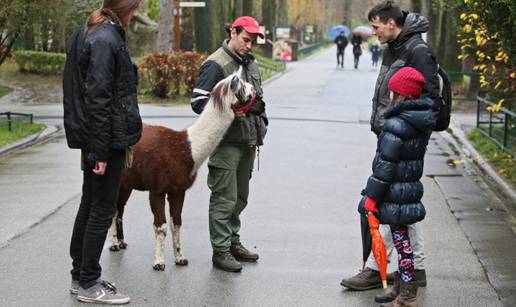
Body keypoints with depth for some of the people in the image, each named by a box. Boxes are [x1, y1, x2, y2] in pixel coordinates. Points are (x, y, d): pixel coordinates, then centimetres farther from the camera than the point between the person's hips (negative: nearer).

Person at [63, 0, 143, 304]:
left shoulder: (87, 33, 12)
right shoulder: (105, 40, -18)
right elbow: (98, 99, -21)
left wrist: (94, 147, 18)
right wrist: (100, 151, -20)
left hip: (94, 139, 10)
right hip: (108, 138, -10)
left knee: (90, 206, 16)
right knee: (102, 210, -1)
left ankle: (81, 276, 26)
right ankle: (89, 284, 7)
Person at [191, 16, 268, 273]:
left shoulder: (250, 64, 16)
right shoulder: (215, 65, -11)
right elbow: (198, 102, -16)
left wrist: (261, 126, 20)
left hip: (248, 142, 8)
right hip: (225, 143, -8)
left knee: (240, 197, 16)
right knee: (225, 198, -5)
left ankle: (232, 242, 29)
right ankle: (220, 251, 2)